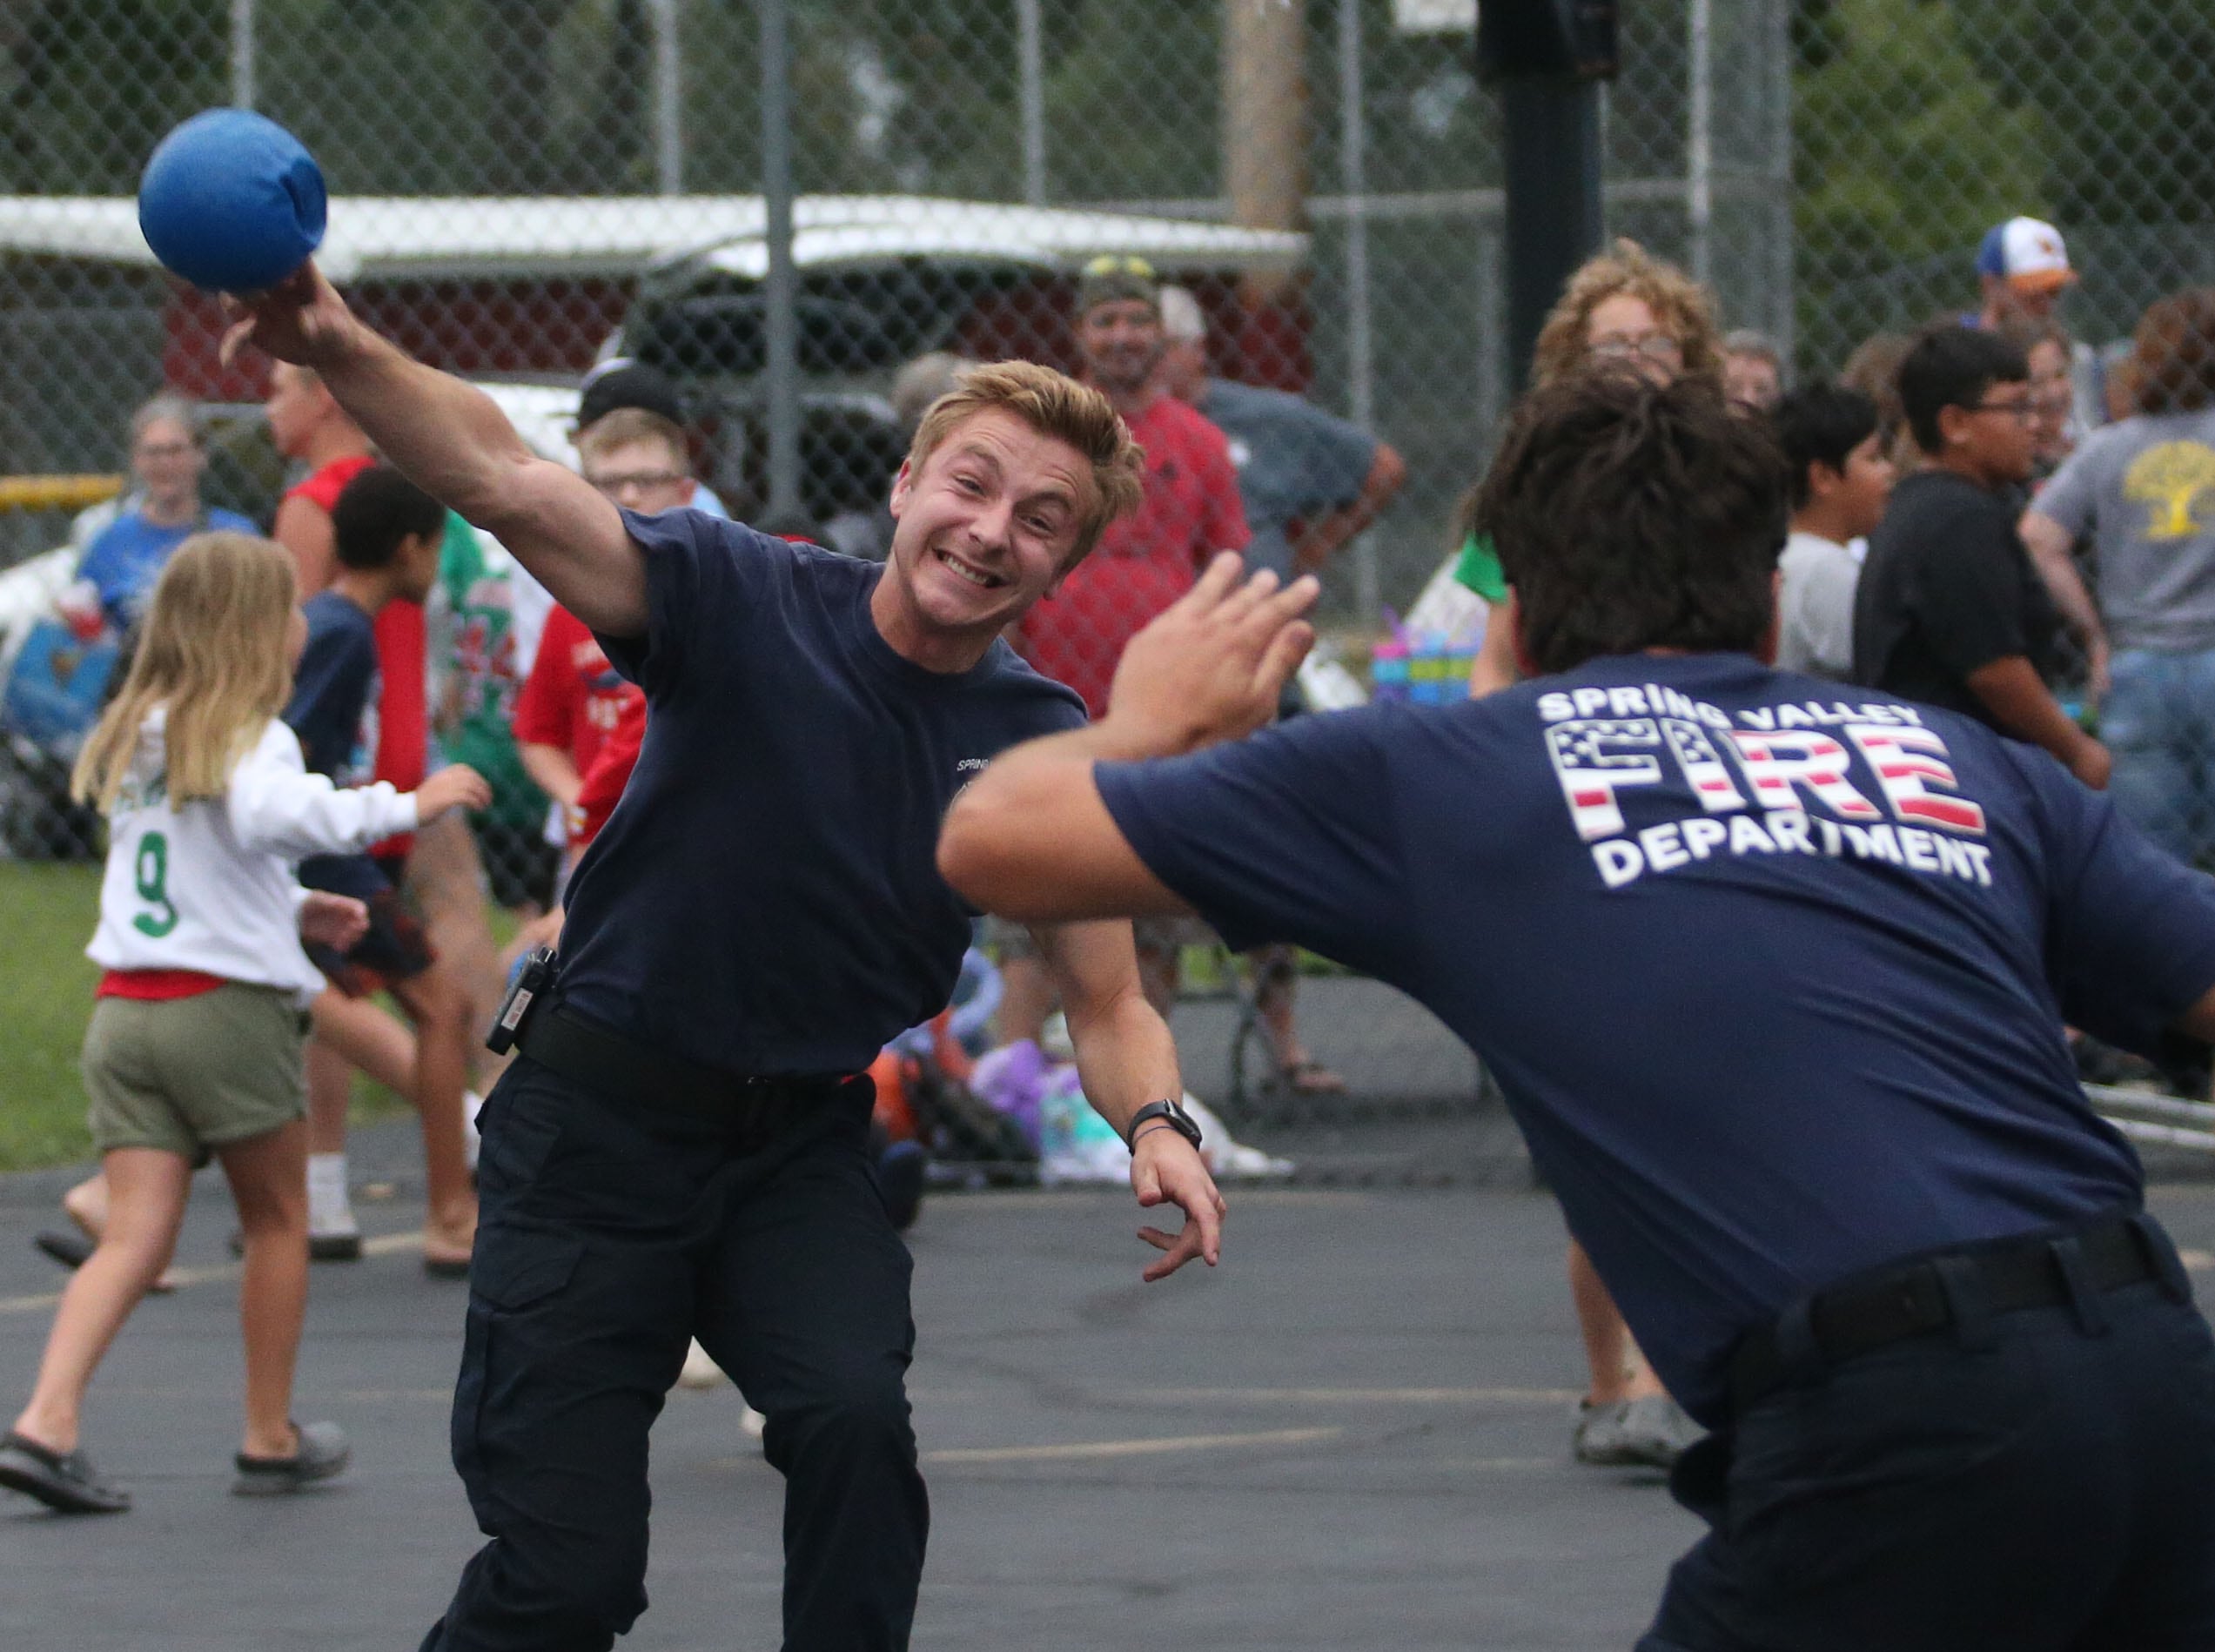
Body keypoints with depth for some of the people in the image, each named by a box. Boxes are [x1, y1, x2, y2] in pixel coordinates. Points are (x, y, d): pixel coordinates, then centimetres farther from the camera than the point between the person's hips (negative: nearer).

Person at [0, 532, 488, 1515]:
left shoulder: (137, 734, 15)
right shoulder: (249, 736, -10)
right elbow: (273, 814, -32)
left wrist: (296, 909, 28)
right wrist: (405, 805, -25)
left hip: (123, 1007, 6)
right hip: (225, 1004, -6)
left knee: (135, 1237, 1)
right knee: (277, 1219, 13)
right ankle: (270, 1439, 20)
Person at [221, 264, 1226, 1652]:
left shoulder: (1042, 747, -5)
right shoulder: (748, 603, -14)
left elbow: (1108, 1003, 1)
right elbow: (509, 484, -28)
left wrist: (1156, 1125, -22)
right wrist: (342, 353, -47)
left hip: (805, 1147, 2)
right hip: (600, 1116, -2)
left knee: (855, 1412, -29)